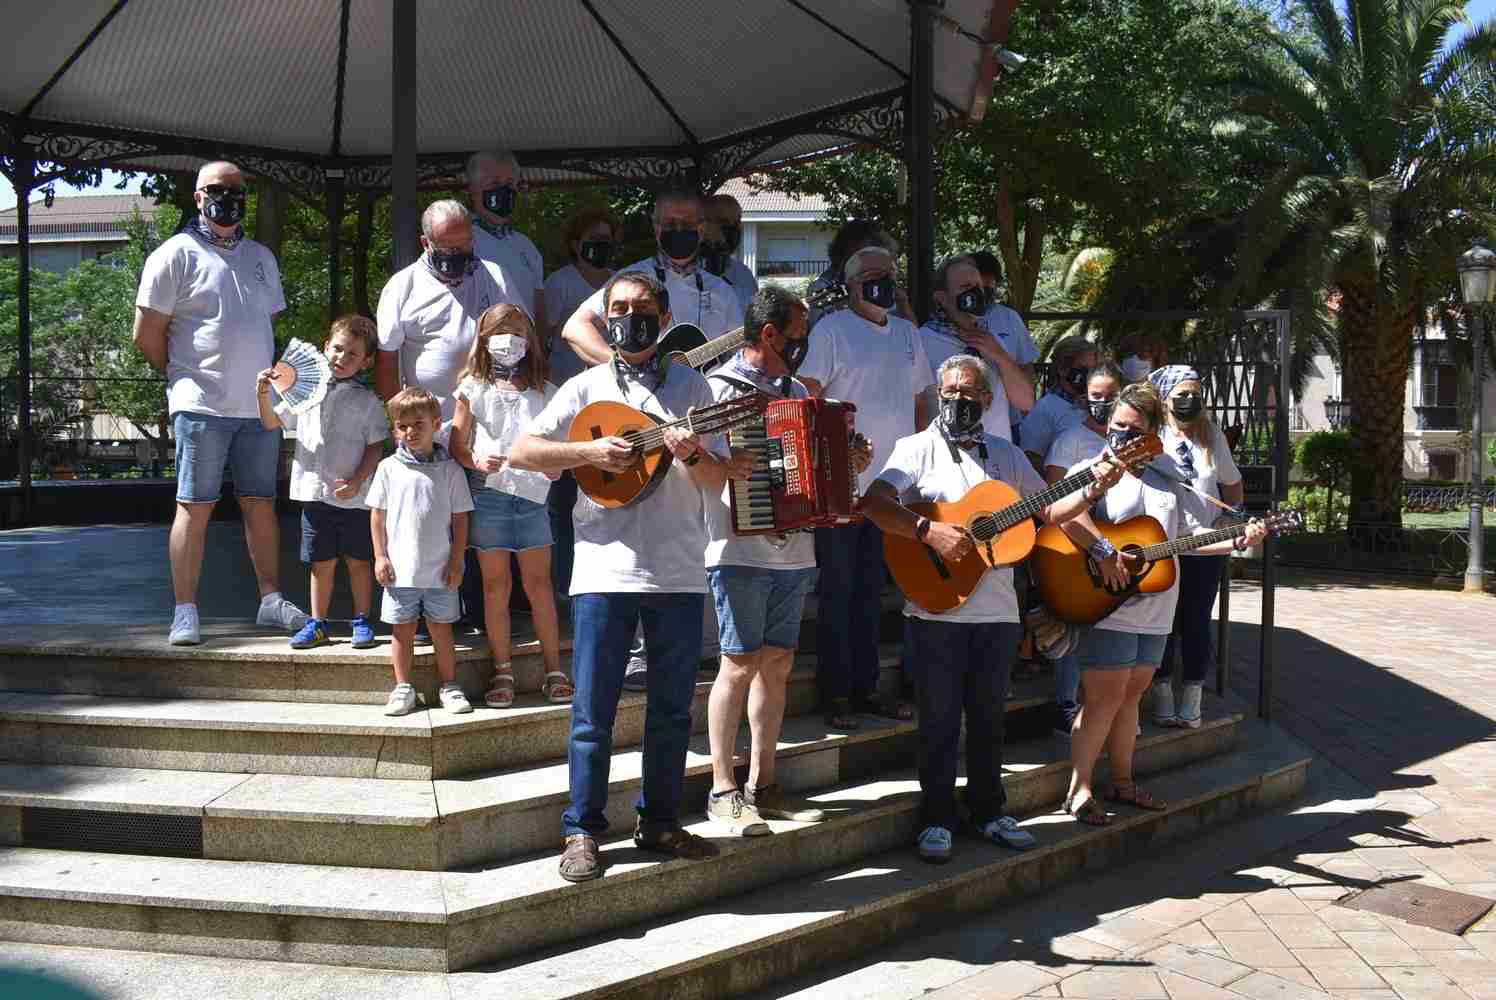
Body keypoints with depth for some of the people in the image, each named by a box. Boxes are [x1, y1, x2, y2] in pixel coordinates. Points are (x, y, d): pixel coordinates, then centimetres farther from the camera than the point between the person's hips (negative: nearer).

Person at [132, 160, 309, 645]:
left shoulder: (260, 257, 16)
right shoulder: (177, 255, -2)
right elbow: (147, 335, -2)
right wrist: (185, 378, 5)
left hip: (259, 405, 5)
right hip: (202, 406, -5)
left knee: (261, 503, 9)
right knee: (195, 507, -3)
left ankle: (271, 601, 16)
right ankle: (185, 613, 1)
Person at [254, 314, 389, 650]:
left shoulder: (368, 402, -1)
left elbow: (375, 447, -2)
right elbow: (273, 423, 13)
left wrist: (356, 481, -14)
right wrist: (263, 396, -5)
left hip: (353, 496, -2)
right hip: (314, 492, 2)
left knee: (358, 560, 7)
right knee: (322, 561, 10)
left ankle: (362, 622, 17)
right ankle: (317, 624, 16)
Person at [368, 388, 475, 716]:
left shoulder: (450, 470, 0)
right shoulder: (389, 468, 2)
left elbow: (460, 518, 2)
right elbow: (377, 516, 6)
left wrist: (456, 561, -3)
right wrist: (380, 556, 1)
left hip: (440, 570, -1)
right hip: (400, 569, 1)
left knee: (441, 628, 7)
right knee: (403, 629, 8)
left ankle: (449, 686, 17)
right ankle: (403, 688, 17)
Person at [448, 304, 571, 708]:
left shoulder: (543, 392, 11)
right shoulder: (474, 388, 6)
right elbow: (457, 444, 4)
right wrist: (477, 461, -15)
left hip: (532, 493, 1)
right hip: (488, 493, -1)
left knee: (538, 583, 3)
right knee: (496, 584, 4)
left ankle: (554, 671, 8)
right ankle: (503, 672, 10)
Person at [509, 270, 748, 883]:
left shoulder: (692, 386, 9)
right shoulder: (587, 388, 6)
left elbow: (718, 481, 6)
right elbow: (521, 451, 3)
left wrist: (692, 454, -15)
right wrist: (589, 451, -10)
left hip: (679, 572, 2)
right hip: (604, 570, -2)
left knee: (672, 707, 10)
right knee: (593, 711, 0)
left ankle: (659, 821, 23)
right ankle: (582, 832, 10)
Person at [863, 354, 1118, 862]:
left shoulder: (1006, 454, 13)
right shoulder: (917, 448, -3)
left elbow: (1049, 511, 15)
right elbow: (874, 503, -16)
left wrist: (1093, 489, -1)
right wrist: (928, 531, -26)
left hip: (998, 609, 5)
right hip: (938, 607, -4)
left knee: (988, 716, 13)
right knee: (940, 719, 1)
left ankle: (988, 811, 25)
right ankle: (937, 819, 11)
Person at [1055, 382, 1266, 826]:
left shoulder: (1162, 483, 19)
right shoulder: (1091, 470, -5)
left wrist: (1237, 540, 11)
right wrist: (1104, 552, -30)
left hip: (1154, 613, 7)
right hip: (1108, 610, -7)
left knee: (1131, 694, 14)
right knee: (1105, 698, -8)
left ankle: (1122, 781, 24)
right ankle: (1079, 790, -1)